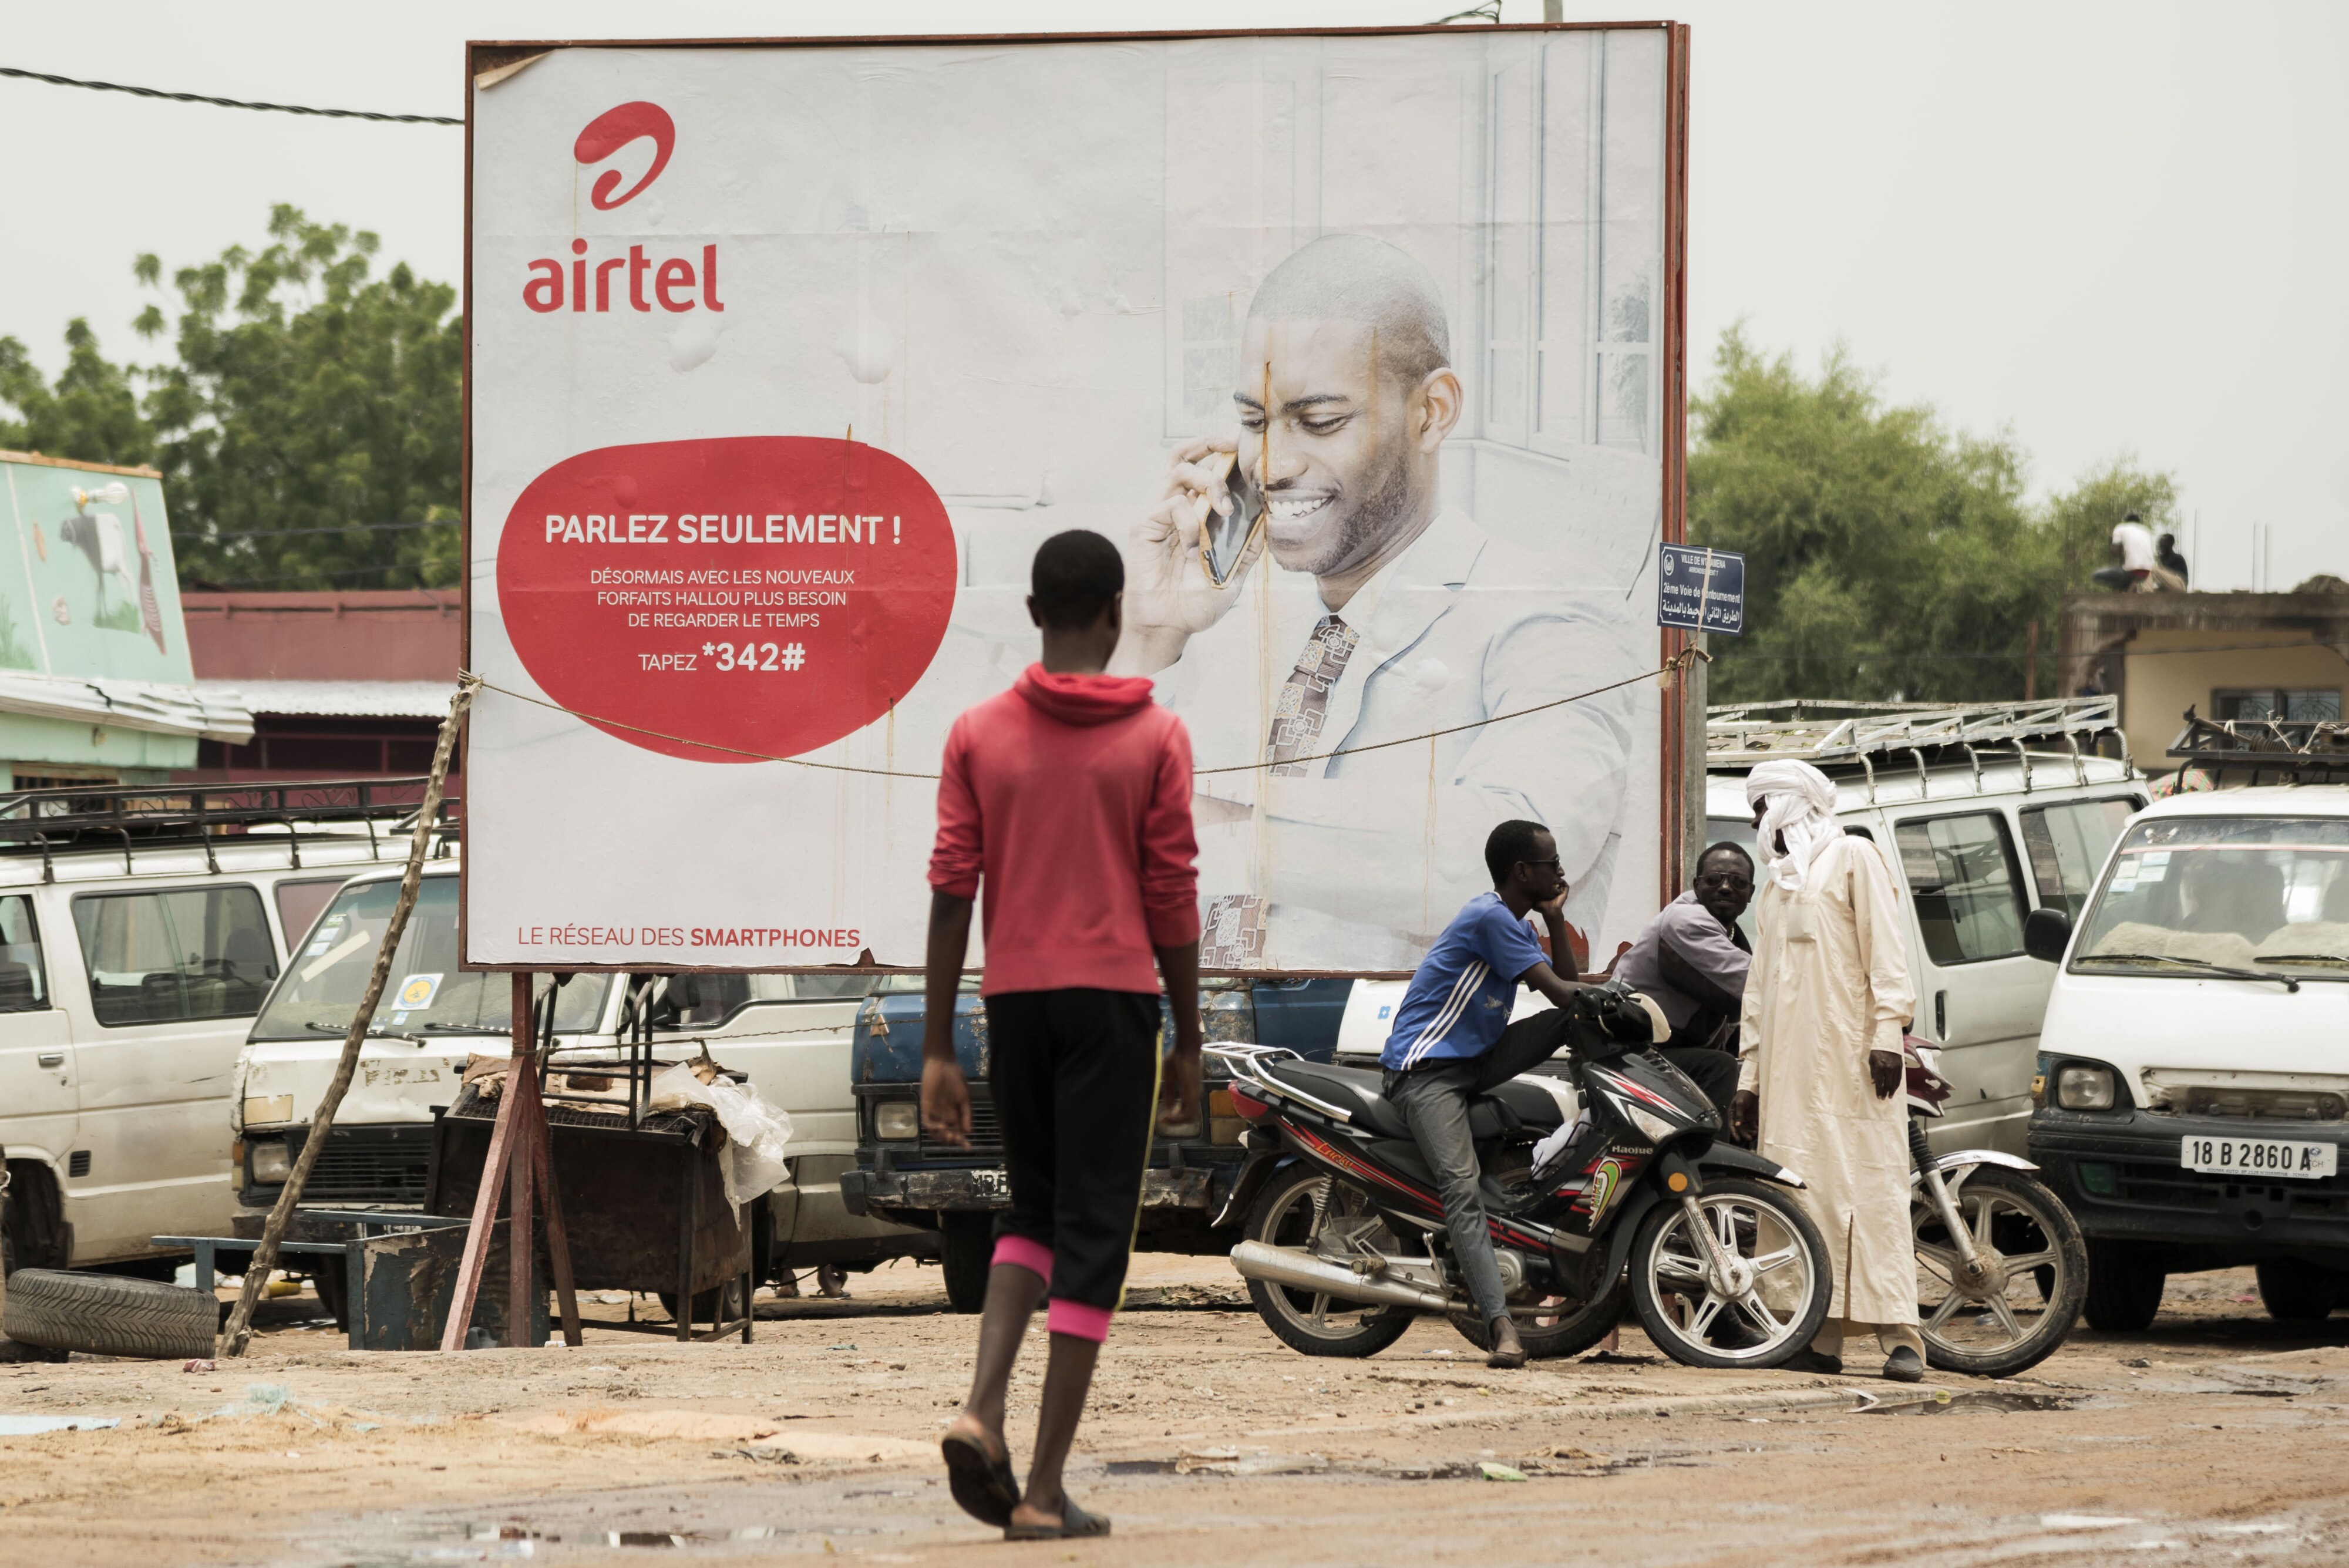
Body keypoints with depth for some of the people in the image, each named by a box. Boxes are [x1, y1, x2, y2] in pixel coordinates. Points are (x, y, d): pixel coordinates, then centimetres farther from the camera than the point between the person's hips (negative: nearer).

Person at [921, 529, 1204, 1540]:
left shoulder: (979, 735, 3)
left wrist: (937, 1053, 4)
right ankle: (1044, 1490, -4)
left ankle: (983, 1409, -4)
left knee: (1034, 1208, 21)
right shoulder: (1154, 739, -2)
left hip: (1015, 996, 3)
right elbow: (1173, 898, -2)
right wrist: (1188, 1046, 6)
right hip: (1115, 997, -3)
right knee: (1093, 1233, 1)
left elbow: (951, 891, 1)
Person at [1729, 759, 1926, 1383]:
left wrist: (1887, 1034, -16)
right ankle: (1822, 1338, -3)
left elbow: (1885, 951, -5)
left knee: (1871, 1185, -12)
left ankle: (1899, 1336, -18)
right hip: (1788, 1069, 7)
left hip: (1849, 1059, -7)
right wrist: (1749, 1075, 19)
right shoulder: (1776, 886, 28)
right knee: (1806, 1194, -1)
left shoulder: (1853, 858, 6)